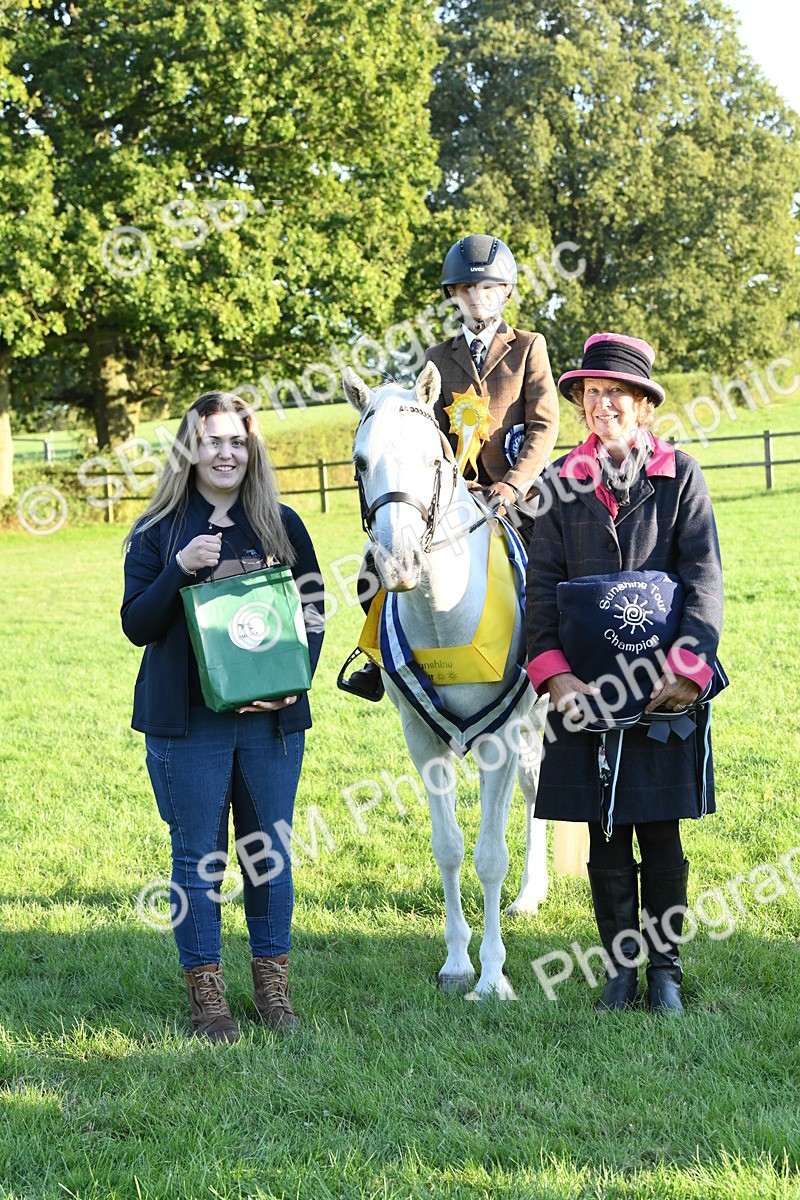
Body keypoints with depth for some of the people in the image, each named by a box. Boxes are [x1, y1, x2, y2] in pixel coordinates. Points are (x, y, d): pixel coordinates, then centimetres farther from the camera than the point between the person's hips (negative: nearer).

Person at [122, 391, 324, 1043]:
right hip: (188, 721, -2)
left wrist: (292, 682, -9)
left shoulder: (282, 526, 6)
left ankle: (273, 984, 22)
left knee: (270, 851, 9)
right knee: (198, 857, 4)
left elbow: (313, 612, 7)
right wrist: (181, 570, -20)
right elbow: (136, 624, -4)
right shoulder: (158, 532, 2)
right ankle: (206, 993, 14)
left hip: (271, 718, 2)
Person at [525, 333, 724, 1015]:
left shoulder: (679, 474, 0)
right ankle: (620, 967, 20)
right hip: (586, 688, 2)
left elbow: (704, 578, -5)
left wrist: (687, 667, -17)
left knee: (661, 833, 6)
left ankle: (665, 969, 19)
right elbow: (543, 583, 1)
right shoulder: (564, 484, 5)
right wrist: (553, 672, -11)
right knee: (605, 837, 8)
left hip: (664, 686, -1)